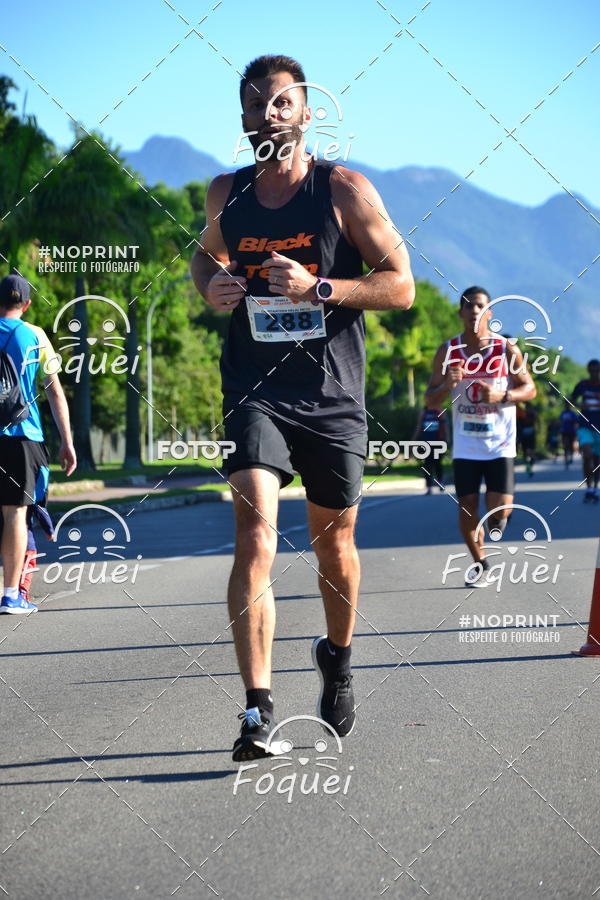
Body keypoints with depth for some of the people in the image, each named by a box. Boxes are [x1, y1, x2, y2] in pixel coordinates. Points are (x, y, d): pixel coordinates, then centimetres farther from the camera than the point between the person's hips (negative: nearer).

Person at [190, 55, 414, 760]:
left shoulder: (344, 190, -4)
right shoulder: (226, 194, 6)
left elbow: (401, 285, -4)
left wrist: (317, 287, -18)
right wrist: (211, 286, 3)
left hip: (332, 394, -1)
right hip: (255, 390, 1)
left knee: (333, 542, 13)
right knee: (255, 532, -18)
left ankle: (338, 658, 43)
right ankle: (258, 711, -20)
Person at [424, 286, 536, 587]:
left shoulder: (507, 350, -6)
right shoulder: (447, 351, -1)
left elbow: (530, 389, 0)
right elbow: (430, 400, 2)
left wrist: (502, 396, -19)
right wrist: (447, 385, -20)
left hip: (500, 443, -2)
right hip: (465, 445, 2)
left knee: (500, 508, -10)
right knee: (467, 509, 1)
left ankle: (497, 521, 29)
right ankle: (479, 563, 24)